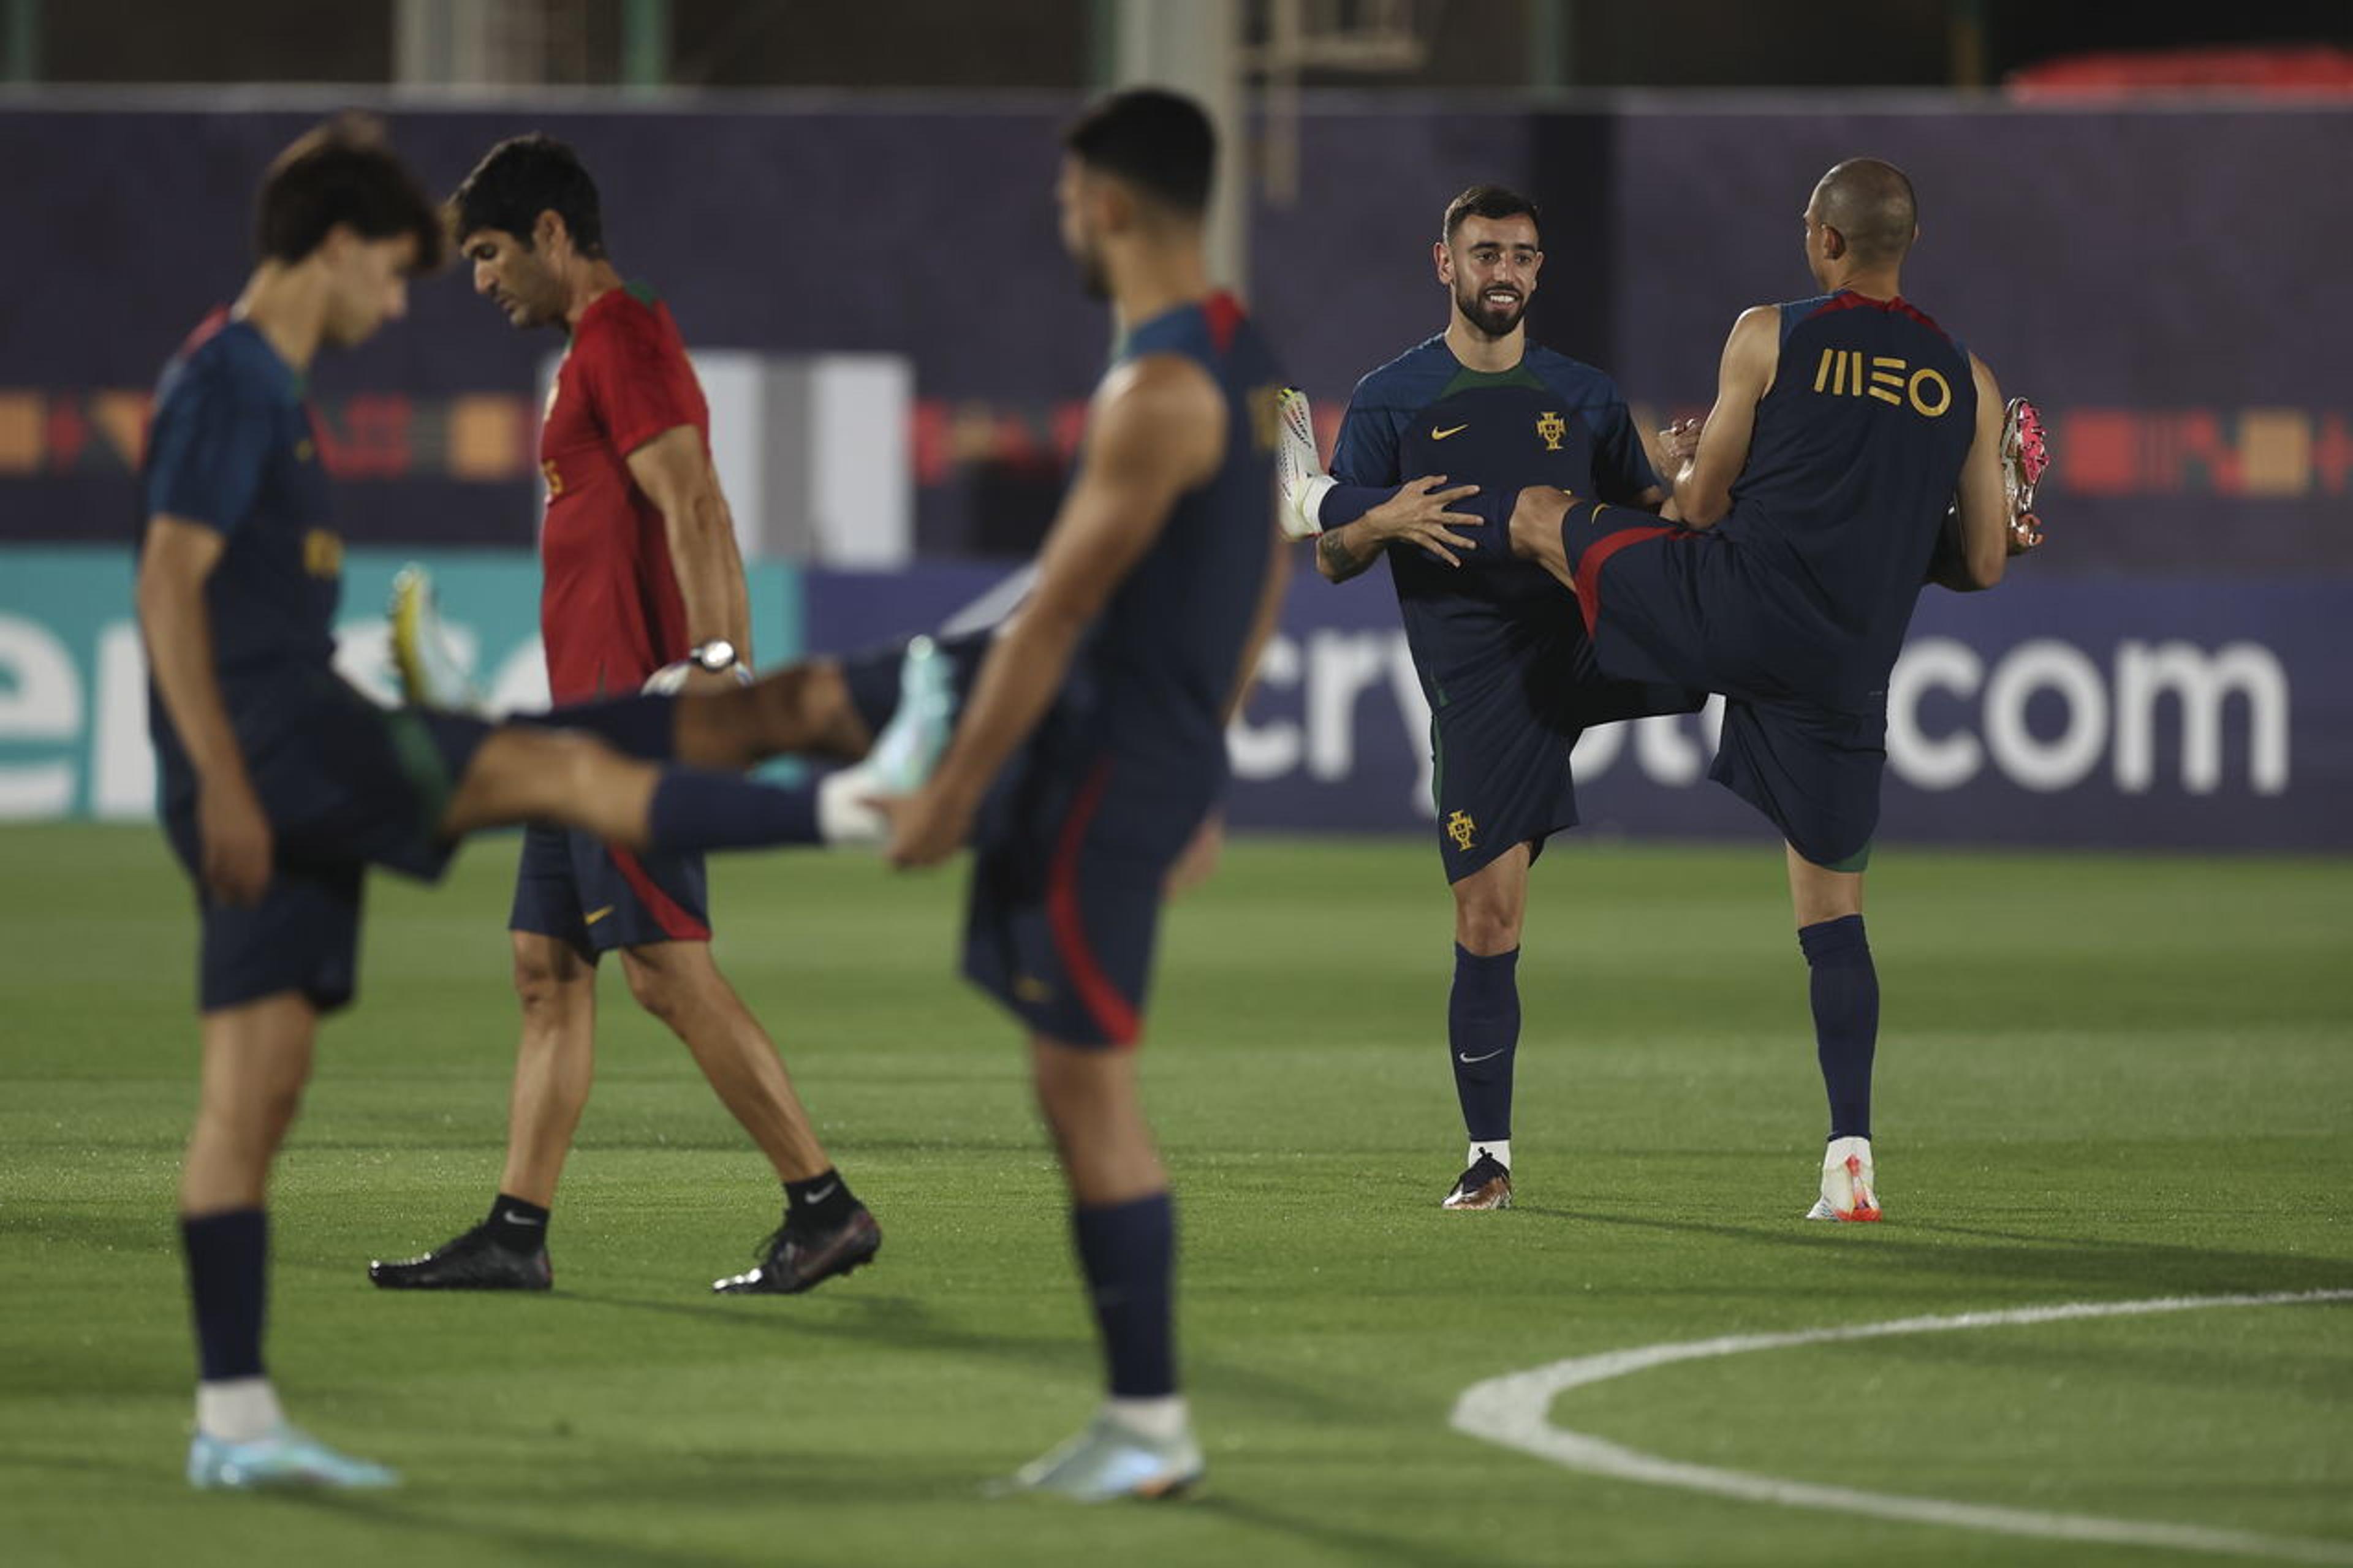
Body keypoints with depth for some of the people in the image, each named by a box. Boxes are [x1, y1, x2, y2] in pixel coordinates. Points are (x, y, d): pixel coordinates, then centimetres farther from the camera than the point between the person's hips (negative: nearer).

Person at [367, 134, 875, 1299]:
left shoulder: (621, 341, -10)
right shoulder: (603, 348, 21)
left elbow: (694, 511, -21)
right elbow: (682, 522, 24)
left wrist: (707, 665, -29)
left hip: (630, 716, -11)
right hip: (592, 721, 11)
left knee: (669, 972, -11)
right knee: (545, 965, 9)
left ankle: (824, 1205, -9)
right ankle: (516, 1234, 9)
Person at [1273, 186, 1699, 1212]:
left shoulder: (1585, 397, 13)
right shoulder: (1393, 399, 6)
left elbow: (1644, 514, 17)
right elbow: (1333, 561, 6)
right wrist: (1380, 524, -18)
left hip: (1591, 640, 2)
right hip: (1480, 685, -2)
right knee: (1487, 920, -4)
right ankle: (1488, 1157, 4)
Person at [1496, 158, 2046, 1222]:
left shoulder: (1768, 338, 0)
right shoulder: (1967, 385, 8)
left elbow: (1703, 505, 4)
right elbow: (1983, 567, 10)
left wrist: (1684, 468, 28)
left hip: (1739, 612, -4)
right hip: (1848, 672, 4)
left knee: (1537, 514, 17)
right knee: (1832, 905, 10)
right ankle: (1849, 1154, 4)